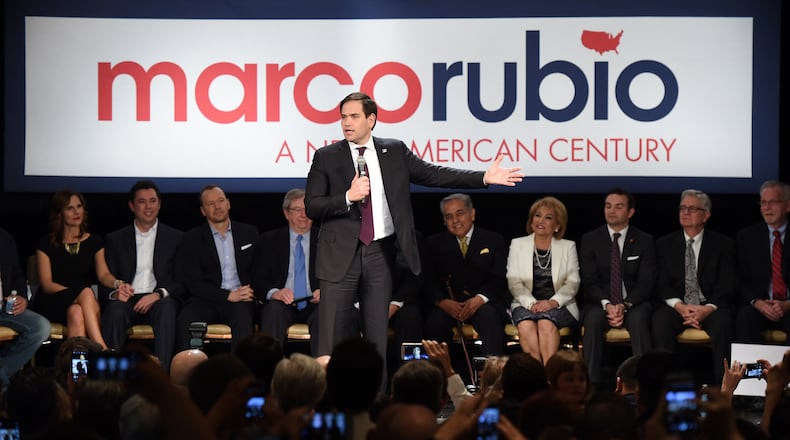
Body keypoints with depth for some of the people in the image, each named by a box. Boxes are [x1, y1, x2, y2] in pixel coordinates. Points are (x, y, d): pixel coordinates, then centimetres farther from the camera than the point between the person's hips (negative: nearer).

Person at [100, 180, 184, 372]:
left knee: (166, 308, -37)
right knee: (114, 311, -34)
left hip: (160, 301, -1)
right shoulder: (115, 239, 18)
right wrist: (114, 293, -13)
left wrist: (159, 294, -15)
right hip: (127, 300, 1)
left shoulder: (176, 238, 15)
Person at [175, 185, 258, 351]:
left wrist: (251, 292, -6)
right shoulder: (192, 239, 10)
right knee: (185, 320, -33)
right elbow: (191, 281, 0)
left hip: (241, 300, 0)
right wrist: (228, 296, -11)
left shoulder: (249, 233, 18)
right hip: (207, 300, 0)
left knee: (242, 317, -35)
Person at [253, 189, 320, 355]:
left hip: (313, 304, 0)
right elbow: (259, 280, 4)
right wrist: (274, 293, -20)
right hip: (284, 303, 0)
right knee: (273, 308, -34)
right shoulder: (269, 240, 13)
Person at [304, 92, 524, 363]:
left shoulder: (395, 152, 8)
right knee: (331, 334, -4)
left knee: (377, 335, 7)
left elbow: (433, 175, 5)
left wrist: (484, 178, -4)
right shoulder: (326, 157, 2)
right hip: (340, 255, -2)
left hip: (379, 253, 2)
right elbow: (311, 207, -2)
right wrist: (348, 197, -18)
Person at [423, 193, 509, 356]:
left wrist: (479, 300, -17)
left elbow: (499, 280, 3)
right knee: (435, 320, -32)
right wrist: (443, 302, -15)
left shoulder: (493, 241, 13)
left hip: (484, 304, -1)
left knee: (489, 316, -35)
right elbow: (429, 281, 6)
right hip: (448, 304, 1)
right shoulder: (434, 244, 17)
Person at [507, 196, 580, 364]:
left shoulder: (568, 247, 13)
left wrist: (553, 302, -17)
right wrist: (531, 303, -14)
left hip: (558, 305, -1)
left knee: (546, 322, -35)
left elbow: (573, 283, 2)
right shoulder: (518, 244, 14)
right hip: (526, 304, 1)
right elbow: (514, 282, 4)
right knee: (525, 324, -34)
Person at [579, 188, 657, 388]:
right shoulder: (590, 240, 7)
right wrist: (607, 305, -19)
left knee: (638, 319, -35)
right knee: (593, 319, -33)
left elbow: (646, 282, -2)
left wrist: (625, 306, -20)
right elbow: (589, 281, 0)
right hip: (600, 302, 0)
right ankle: (592, 381, -36)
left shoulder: (645, 241, 6)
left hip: (634, 304, 0)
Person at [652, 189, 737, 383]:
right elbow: (662, 283, 4)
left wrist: (708, 309, -19)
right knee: (660, 321, -32)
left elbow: (727, 285, -1)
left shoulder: (723, 244, 8)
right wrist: (679, 306, -15)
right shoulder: (665, 244, 13)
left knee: (722, 323, -34)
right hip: (677, 306, 1)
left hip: (710, 307, -1)